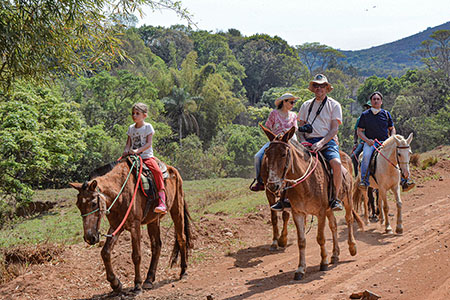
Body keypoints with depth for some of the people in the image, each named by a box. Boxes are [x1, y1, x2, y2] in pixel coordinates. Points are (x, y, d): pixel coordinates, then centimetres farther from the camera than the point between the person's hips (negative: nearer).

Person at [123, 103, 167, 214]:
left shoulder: (148, 127, 0)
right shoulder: (131, 128, 14)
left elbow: (148, 143, -9)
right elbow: (128, 144, 12)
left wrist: (138, 150, -23)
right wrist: (126, 151, -11)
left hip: (147, 156, -5)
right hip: (133, 157, 5)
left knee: (157, 171, -29)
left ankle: (162, 202, -34)